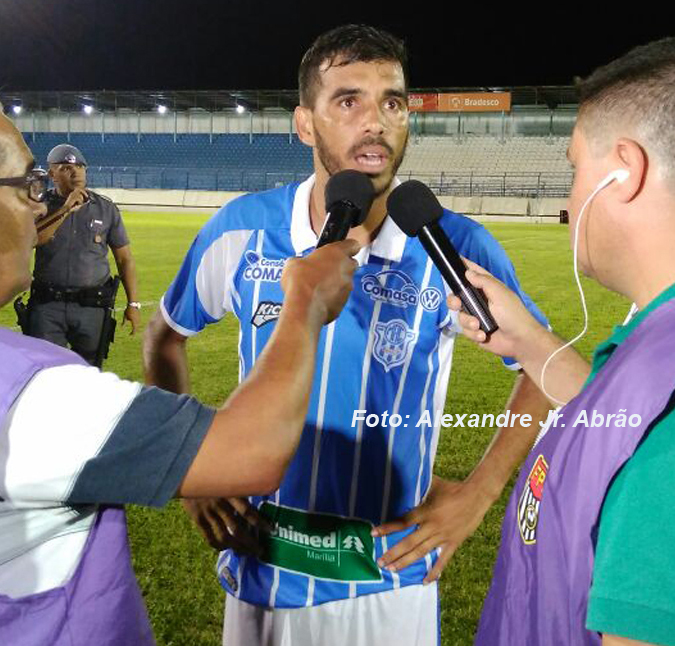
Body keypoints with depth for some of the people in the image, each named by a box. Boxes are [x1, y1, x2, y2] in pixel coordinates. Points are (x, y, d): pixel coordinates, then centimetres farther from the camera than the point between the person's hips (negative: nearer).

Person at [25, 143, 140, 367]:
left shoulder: (106, 208, 5)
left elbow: (124, 258, 5)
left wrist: (133, 303, -1)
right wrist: (66, 210, -20)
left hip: (92, 306, 1)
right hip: (47, 306, -1)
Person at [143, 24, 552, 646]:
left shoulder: (457, 249, -15)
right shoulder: (242, 231, -11)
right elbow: (165, 337, 7)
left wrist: (479, 493, -6)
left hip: (393, 581, -1)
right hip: (259, 570, 2)